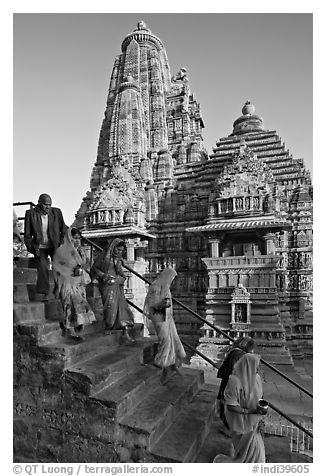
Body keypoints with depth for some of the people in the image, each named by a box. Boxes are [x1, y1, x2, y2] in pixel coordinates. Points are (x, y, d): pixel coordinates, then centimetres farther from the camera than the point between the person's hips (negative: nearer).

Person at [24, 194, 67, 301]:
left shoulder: (56, 212, -2)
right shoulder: (31, 213, -4)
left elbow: (64, 230, 6)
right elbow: (27, 234, 0)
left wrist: (61, 243, -1)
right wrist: (31, 248, -6)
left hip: (55, 247, 1)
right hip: (40, 247, -1)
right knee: (42, 268, -7)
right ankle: (42, 293, 1)